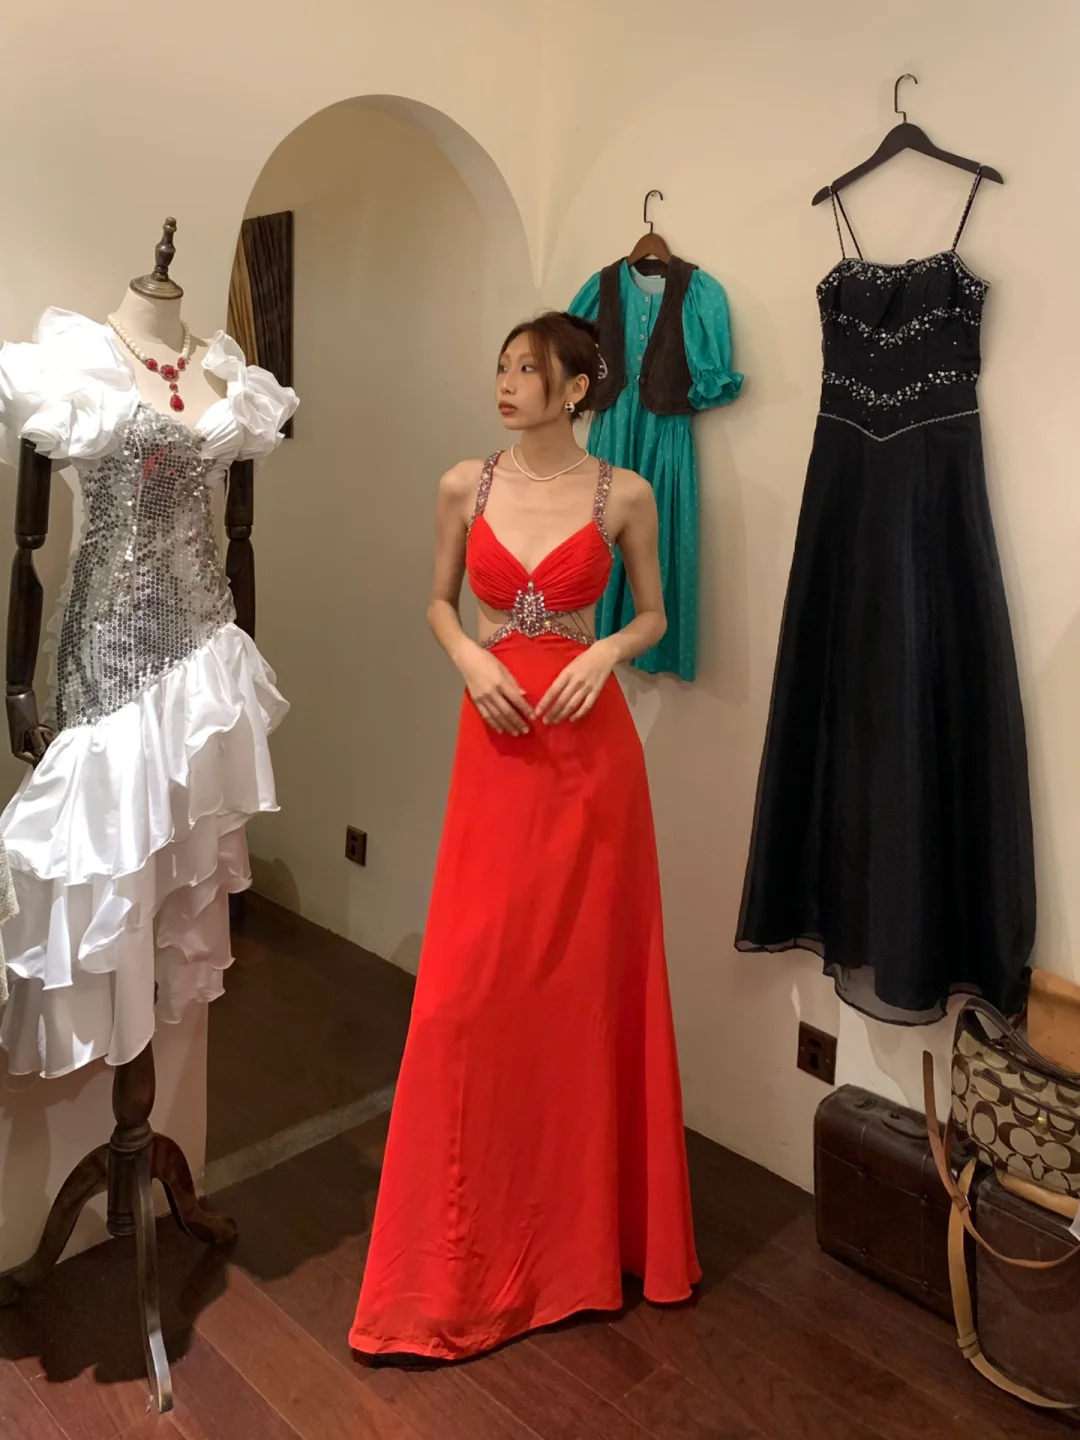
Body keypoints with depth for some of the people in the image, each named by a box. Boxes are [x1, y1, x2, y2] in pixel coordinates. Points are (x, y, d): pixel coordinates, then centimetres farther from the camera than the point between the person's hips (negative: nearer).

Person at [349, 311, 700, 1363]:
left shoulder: (623, 495, 1)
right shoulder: (465, 486, 5)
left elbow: (653, 615, 9)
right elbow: (439, 605, 13)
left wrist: (604, 653, -11)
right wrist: (472, 660, -7)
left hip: (590, 744, -1)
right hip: (496, 741, 1)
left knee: (589, 975, 6)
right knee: (472, 987, 1)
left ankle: (589, 1220, 29)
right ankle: (454, 1266, 19)